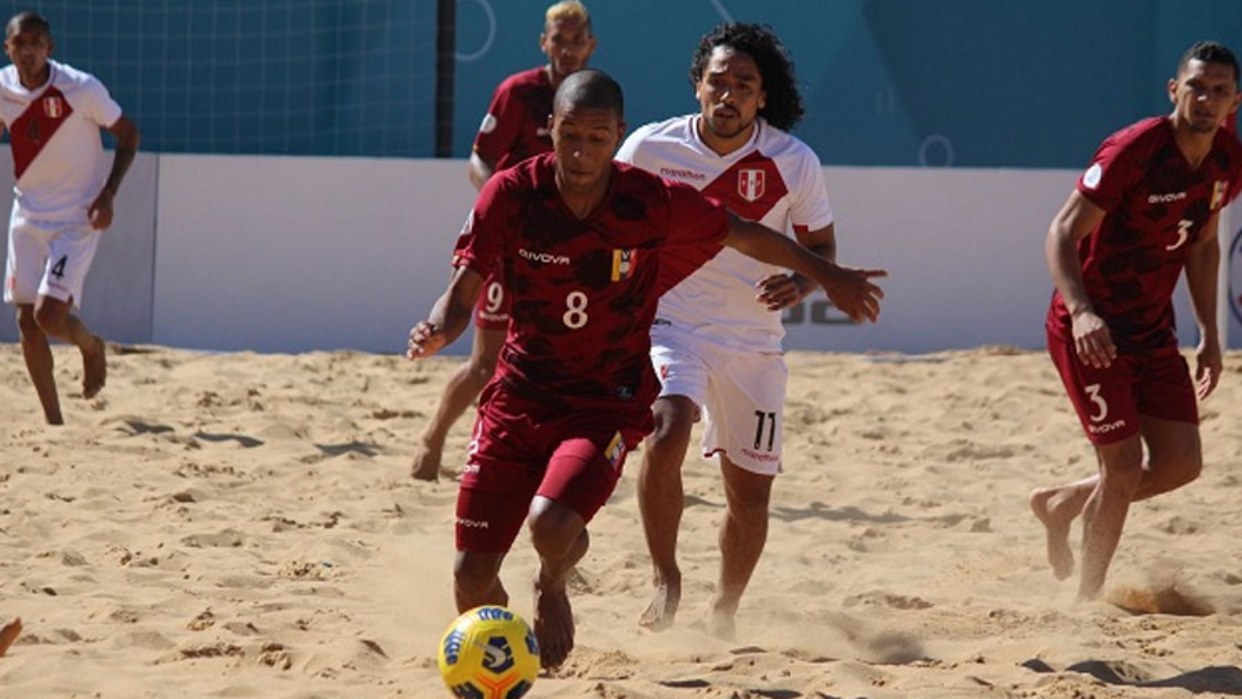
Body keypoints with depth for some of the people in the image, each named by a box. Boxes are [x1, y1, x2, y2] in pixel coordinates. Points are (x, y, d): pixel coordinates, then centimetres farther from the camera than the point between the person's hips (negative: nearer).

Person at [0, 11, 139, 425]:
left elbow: (128, 134, -7)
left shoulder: (81, 89, -19)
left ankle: (91, 347, 19)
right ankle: (53, 420, 12)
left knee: (49, 315, -16)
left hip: (77, 219, -5)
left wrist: (107, 196, -17)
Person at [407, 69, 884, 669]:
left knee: (551, 523, -30)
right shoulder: (510, 194, -11)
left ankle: (553, 589, 9)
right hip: (519, 394, 2)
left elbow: (741, 235, 6)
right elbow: (465, 287, -9)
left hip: (609, 403, -2)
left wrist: (828, 276, 17)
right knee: (472, 574, -2)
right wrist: (438, 330, -33)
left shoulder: (655, 203, -11)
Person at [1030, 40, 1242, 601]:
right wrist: (1081, 311, -37)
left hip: (1153, 331, 7)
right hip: (1092, 332, -7)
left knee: (1181, 464, 3)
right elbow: (1063, 231, -22)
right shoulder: (1133, 151, -22)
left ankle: (1061, 505, 26)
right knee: (1124, 466, -9)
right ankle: (1088, 601, 8)